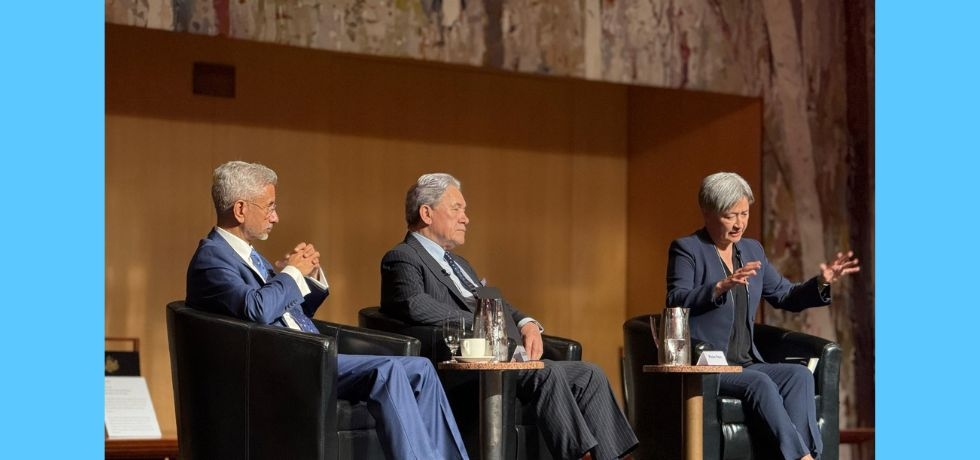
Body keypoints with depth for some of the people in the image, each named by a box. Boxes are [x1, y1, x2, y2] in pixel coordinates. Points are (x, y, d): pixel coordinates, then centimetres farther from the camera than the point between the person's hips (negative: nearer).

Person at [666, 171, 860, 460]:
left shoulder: (752, 249, 17)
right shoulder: (686, 249, -3)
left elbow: (785, 296, 20)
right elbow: (676, 303, -19)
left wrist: (822, 283, 1)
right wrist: (721, 287, -34)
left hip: (746, 363, 6)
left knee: (800, 375, -20)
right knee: (760, 383, -31)